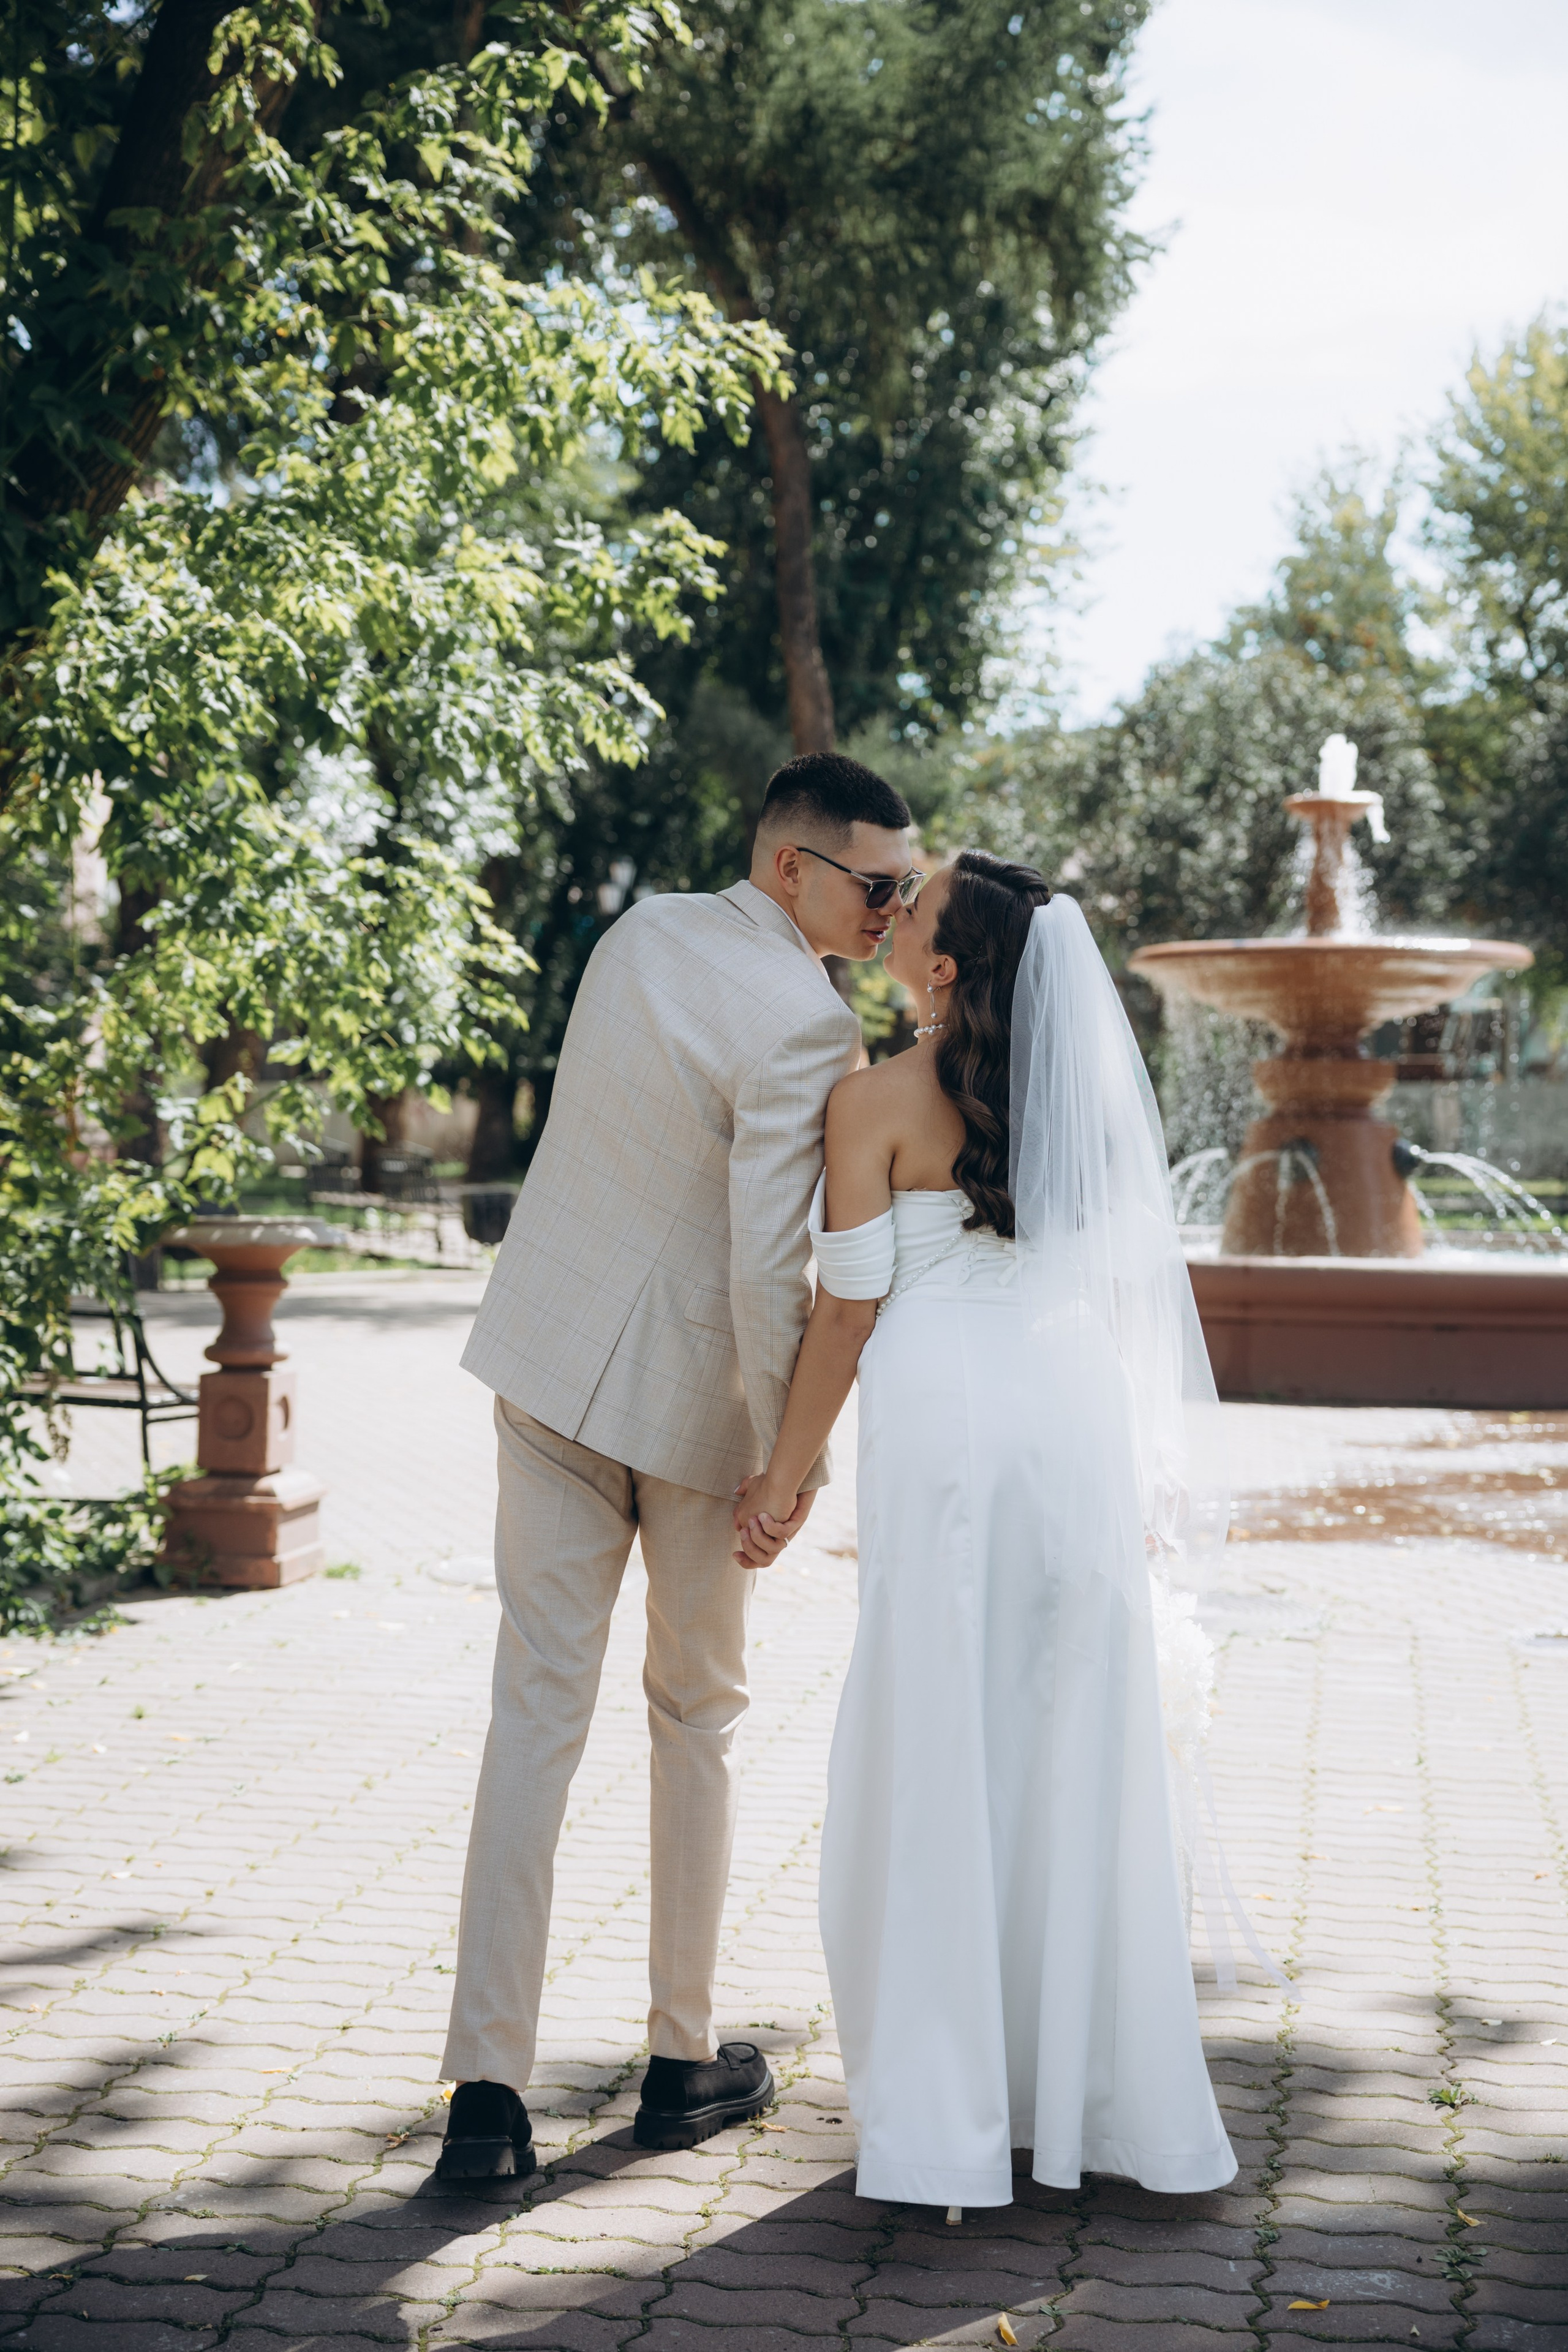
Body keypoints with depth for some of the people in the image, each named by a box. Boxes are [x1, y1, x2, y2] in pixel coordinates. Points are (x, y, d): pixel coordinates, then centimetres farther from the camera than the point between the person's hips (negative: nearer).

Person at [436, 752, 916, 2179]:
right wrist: (793, 1456, -12)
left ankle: (489, 2088, 0)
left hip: (550, 1361, 5)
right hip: (690, 1391, -5)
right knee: (699, 1711, 13)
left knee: (538, 1711, 4)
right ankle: (684, 2060, 24)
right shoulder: (807, 1027, -19)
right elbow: (767, 1265, -23)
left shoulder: (638, 932, 4)